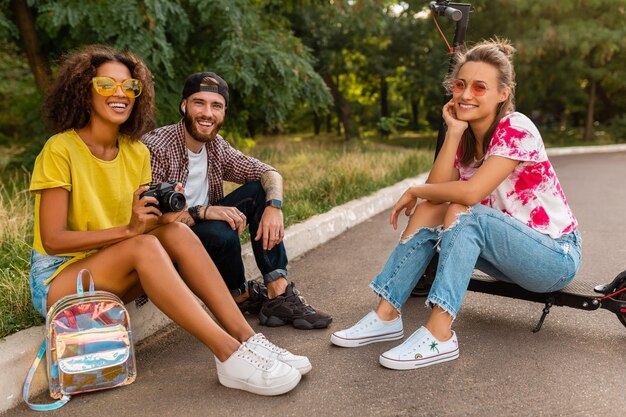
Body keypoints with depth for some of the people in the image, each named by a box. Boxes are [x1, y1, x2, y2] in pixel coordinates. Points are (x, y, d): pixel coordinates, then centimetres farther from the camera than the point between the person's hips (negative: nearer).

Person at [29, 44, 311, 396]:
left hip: (114, 276, 5)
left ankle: (247, 338, -28)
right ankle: (230, 356, -37)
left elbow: (143, 225, 2)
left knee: (177, 233, -23)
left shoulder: (137, 152, 3)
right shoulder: (60, 149, -14)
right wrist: (130, 228, -29)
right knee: (143, 245, -33)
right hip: (57, 279, -5)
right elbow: (52, 240, -19)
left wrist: (162, 217, -21)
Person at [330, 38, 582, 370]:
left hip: (556, 255, -6)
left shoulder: (517, 129, -19)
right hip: (507, 249, 7)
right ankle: (386, 315, -15)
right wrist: (453, 132, -17)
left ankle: (439, 335, -33)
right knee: (429, 211, -14)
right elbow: (436, 190, -14)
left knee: (462, 213, -30)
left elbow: (470, 192, -32)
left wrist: (414, 192, -17)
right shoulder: (465, 136, 2)